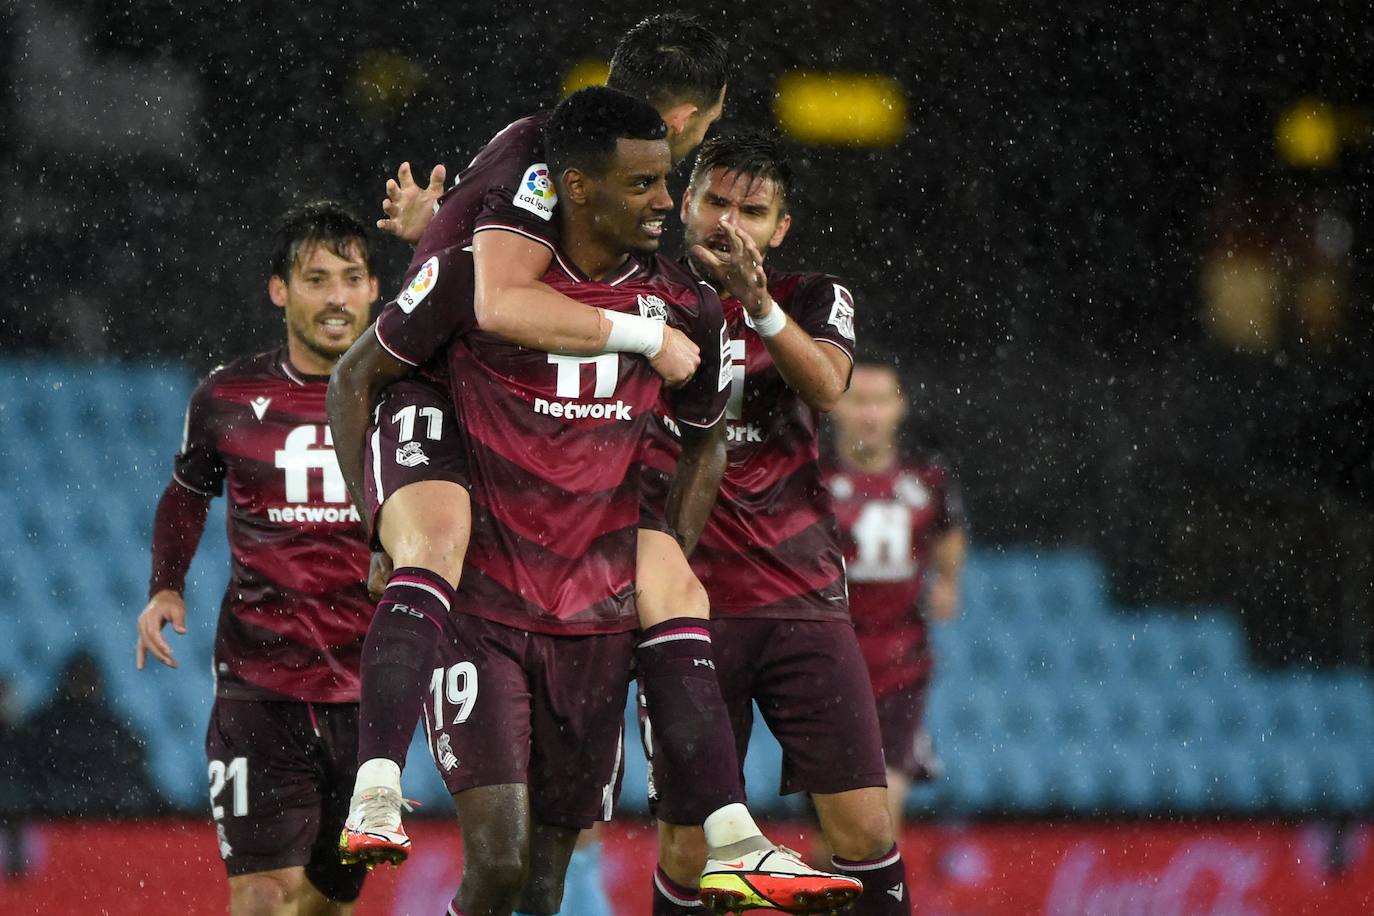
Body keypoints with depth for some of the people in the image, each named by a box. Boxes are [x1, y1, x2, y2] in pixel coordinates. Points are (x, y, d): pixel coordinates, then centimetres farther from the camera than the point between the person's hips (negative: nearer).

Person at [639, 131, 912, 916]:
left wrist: (759, 304, -32)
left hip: (803, 597, 0)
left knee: (864, 824, -9)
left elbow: (826, 386, -15)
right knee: (686, 844, -2)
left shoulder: (815, 300, 6)